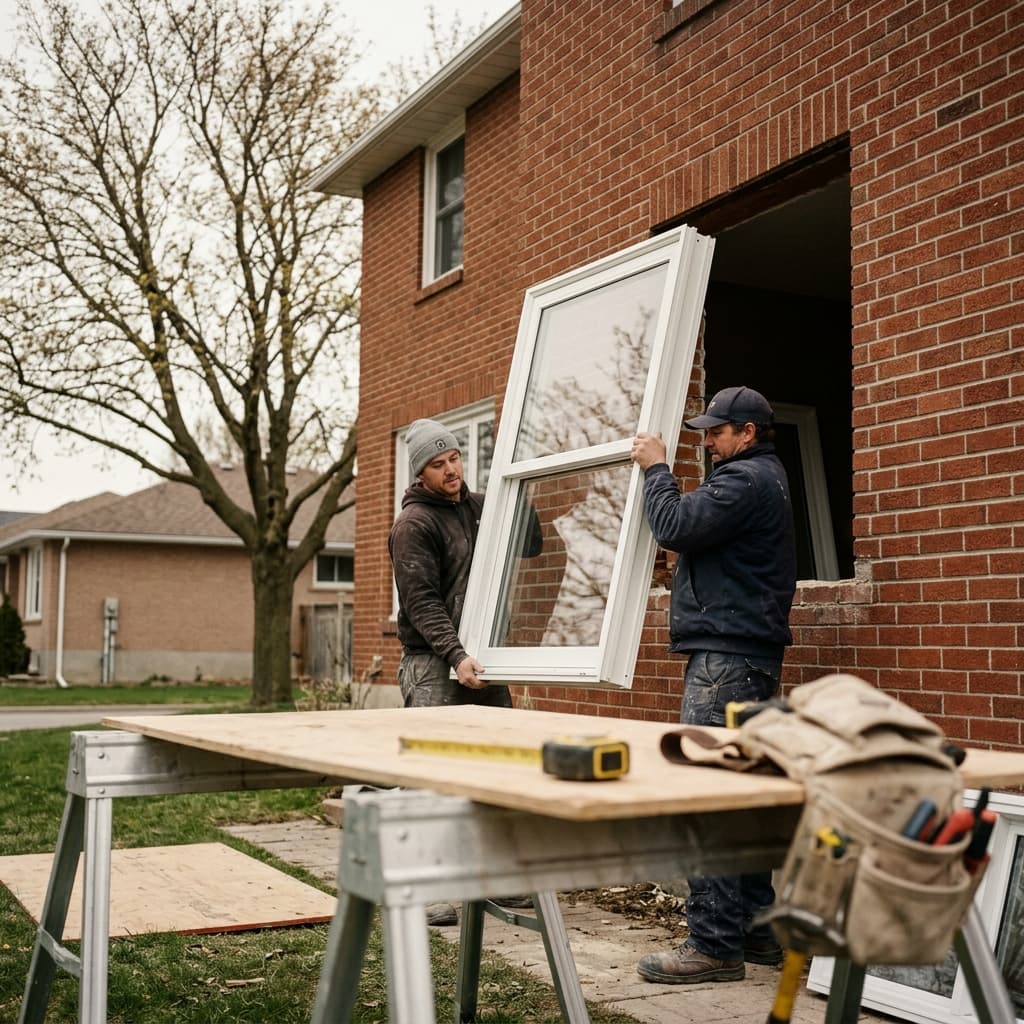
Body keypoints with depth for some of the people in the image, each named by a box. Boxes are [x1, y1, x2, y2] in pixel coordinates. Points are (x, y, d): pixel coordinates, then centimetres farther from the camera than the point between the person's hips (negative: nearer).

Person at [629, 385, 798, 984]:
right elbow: (702, 537, 24)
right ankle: (756, 928, 21)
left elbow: (675, 527, -18)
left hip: (727, 658, -11)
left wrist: (656, 469, -4)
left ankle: (714, 946, -9)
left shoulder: (745, 480, -11)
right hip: (750, 656, 11)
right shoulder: (767, 478, 23)